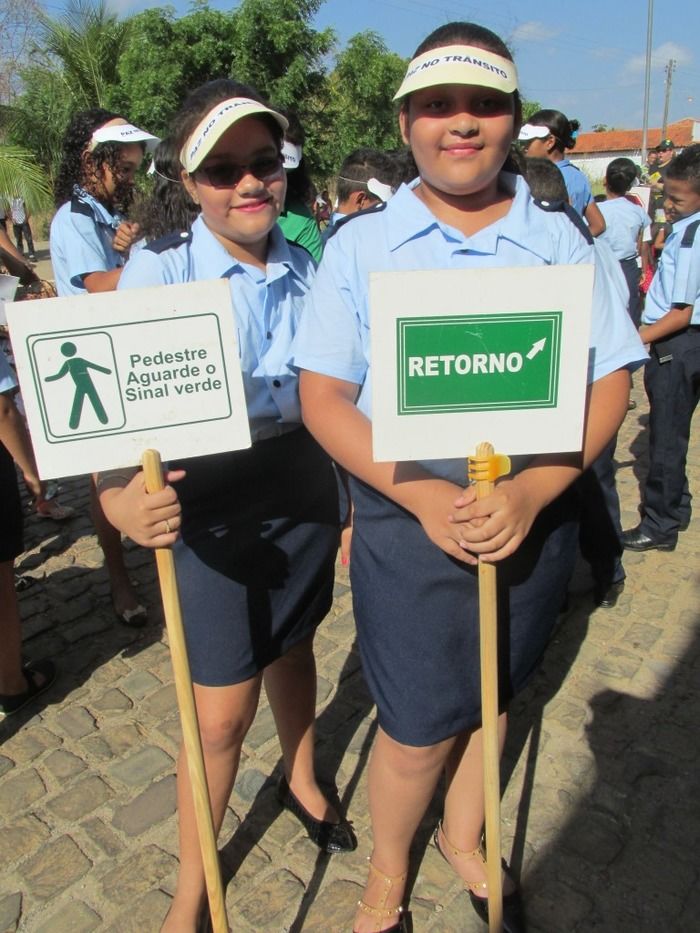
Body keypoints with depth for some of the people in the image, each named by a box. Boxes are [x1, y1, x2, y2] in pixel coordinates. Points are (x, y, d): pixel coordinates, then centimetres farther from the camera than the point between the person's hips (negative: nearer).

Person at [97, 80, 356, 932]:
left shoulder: (306, 267, -1)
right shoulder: (158, 271, -13)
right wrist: (119, 499, -40)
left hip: (304, 488, 4)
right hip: (210, 505, -4)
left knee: (292, 644, 24)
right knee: (222, 712, 4)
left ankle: (301, 782, 54)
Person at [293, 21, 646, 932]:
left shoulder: (562, 238, 1)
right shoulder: (360, 242, -3)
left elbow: (608, 382, -2)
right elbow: (323, 396, -7)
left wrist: (529, 492, -19)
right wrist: (422, 495, -20)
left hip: (534, 519, 3)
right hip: (406, 520, -2)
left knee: (489, 695, 20)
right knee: (419, 727, 7)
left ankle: (464, 838, 51)